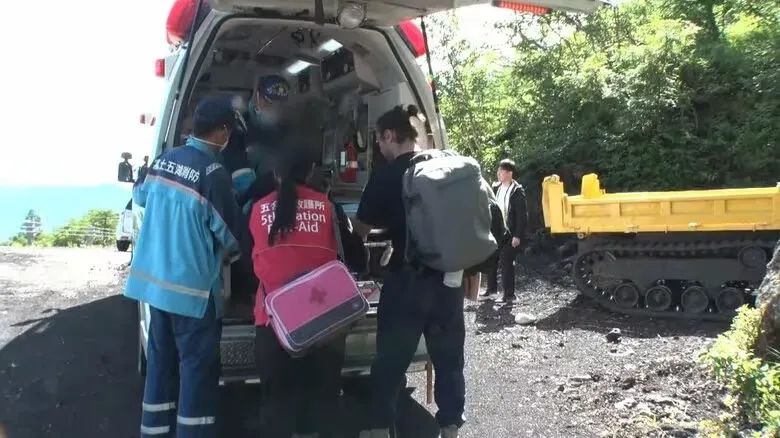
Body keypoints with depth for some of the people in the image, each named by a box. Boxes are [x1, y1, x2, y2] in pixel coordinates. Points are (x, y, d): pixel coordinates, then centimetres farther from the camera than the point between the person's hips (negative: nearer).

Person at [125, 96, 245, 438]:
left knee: (160, 359, 17)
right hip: (193, 287, -7)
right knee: (197, 366, 2)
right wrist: (234, 253, 12)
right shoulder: (212, 173, -18)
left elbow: (139, 195, 24)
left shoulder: (163, 160, 4)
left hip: (153, 280, 8)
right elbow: (229, 233, -10)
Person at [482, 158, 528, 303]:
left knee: (506, 262, -5)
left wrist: (517, 236, -17)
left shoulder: (517, 191, -11)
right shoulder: (496, 188, 7)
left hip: (510, 234, -7)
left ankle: (509, 294, 5)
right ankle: (492, 287, 31)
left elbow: (522, 215, -13)